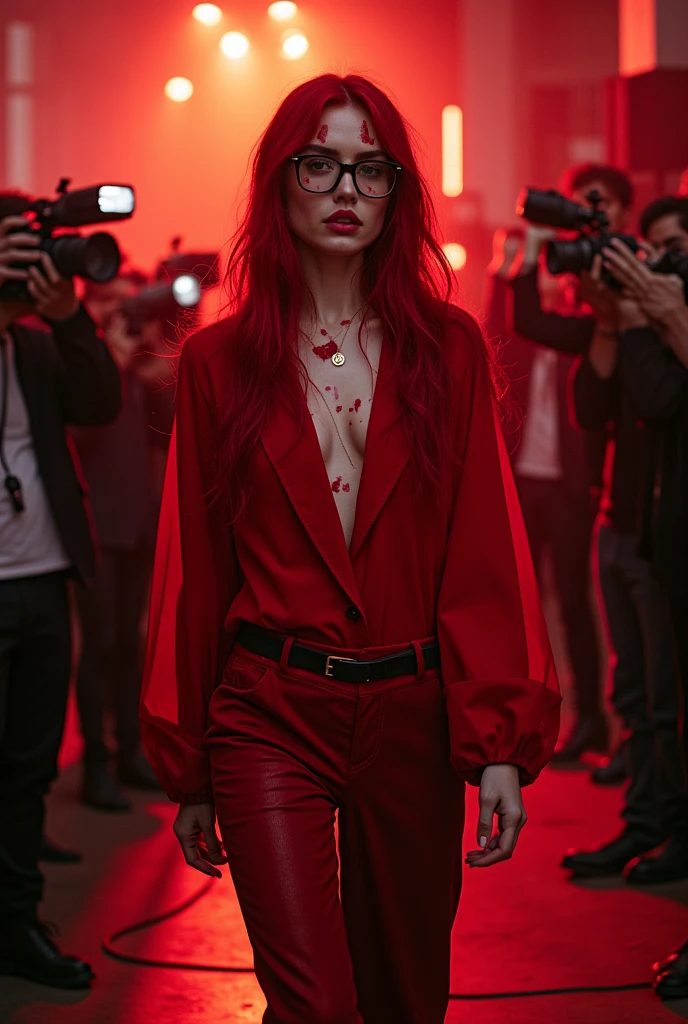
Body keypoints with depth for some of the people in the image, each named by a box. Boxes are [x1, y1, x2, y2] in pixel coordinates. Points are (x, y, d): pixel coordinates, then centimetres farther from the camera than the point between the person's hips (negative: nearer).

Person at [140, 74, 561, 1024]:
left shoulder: (447, 349, 4)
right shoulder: (218, 362, 3)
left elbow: (485, 553, 0)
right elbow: (195, 569, 6)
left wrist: (501, 745, -8)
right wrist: (190, 775, 8)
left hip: (410, 714, 2)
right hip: (270, 712, -1)